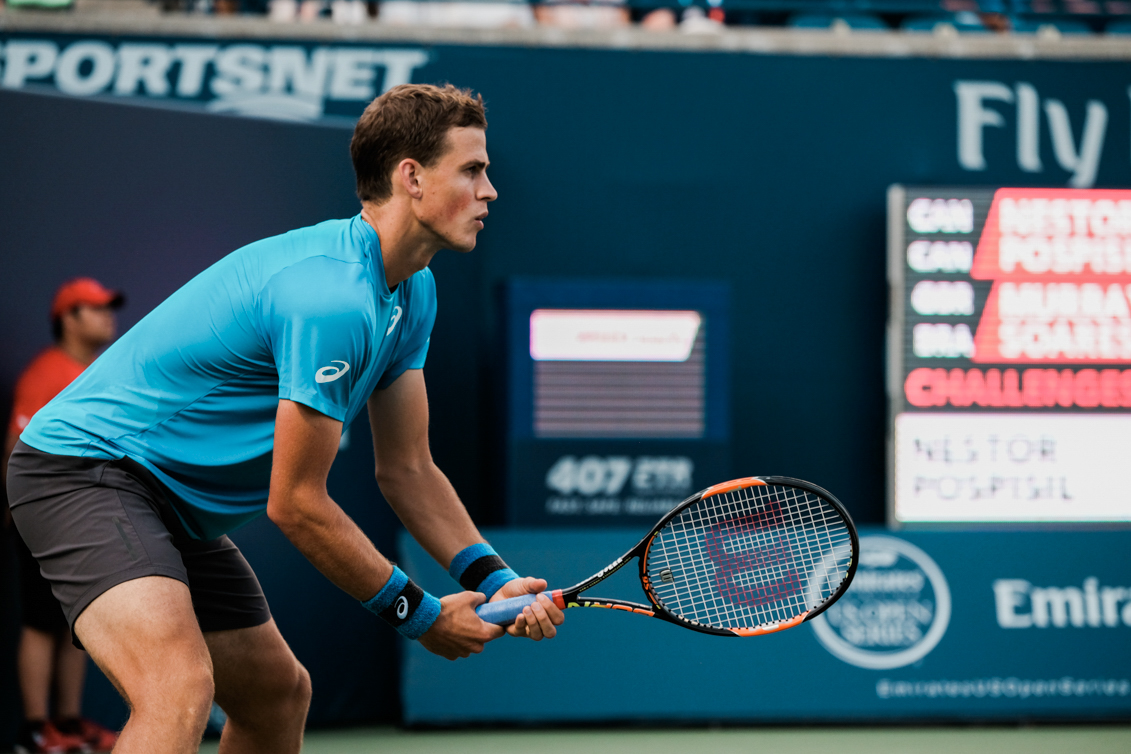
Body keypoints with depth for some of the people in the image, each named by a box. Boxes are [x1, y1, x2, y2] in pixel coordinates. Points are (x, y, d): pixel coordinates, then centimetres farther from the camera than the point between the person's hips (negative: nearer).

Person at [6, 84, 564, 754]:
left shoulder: (412, 293, 6)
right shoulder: (333, 298, -27)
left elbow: (407, 470, 10)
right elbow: (296, 503, -22)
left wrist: (493, 580, -5)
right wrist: (419, 614, -11)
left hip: (171, 500, 11)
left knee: (279, 693, 20)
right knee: (180, 689, -32)